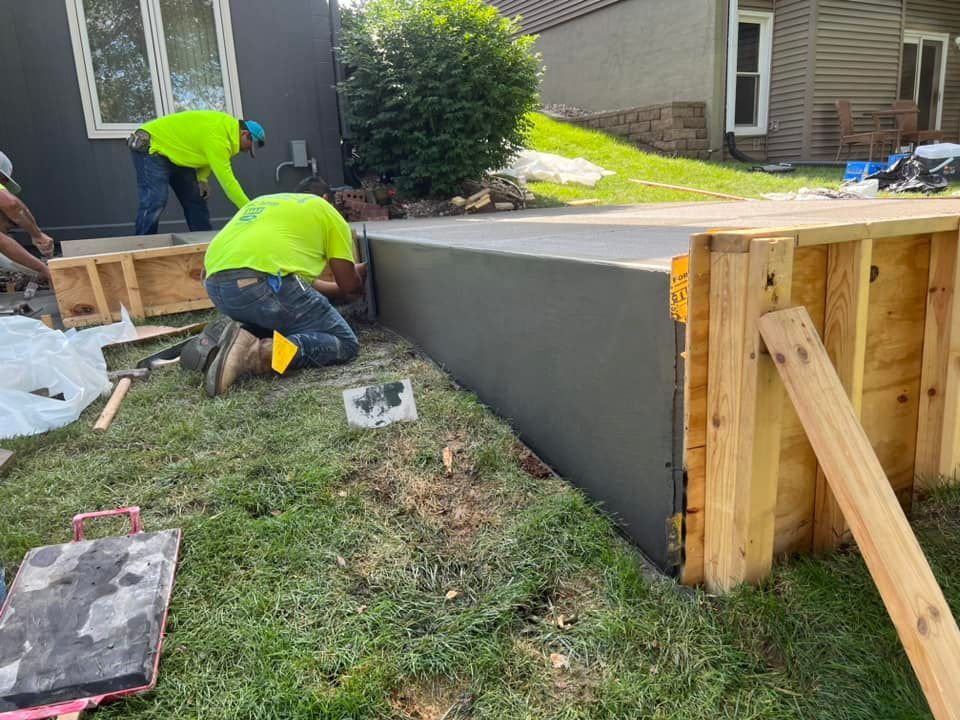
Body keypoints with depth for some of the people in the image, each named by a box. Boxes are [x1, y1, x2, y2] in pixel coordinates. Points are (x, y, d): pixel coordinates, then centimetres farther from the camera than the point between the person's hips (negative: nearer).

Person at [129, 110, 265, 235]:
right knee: (155, 202, -20)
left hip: (174, 150, 10)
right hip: (150, 146, -10)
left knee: (195, 200, 6)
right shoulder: (217, 137, -31)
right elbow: (226, 179, -33)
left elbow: (205, 154, 10)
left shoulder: (227, 125, -1)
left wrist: (202, 179, -6)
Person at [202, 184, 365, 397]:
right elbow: (350, 285, 19)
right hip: (262, 281, -7)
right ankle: (258, 353, -16)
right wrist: (356, 274, 43)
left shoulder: (263, 202, 37)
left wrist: (339, 289, 49)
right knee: (345, 343, 6)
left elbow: (299, 279, 37)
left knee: (282, 324, 34)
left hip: (216, 284, 7)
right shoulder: (327, 211, 20)